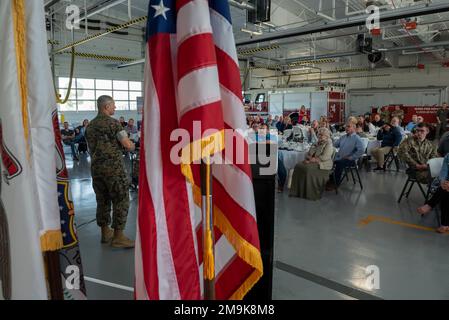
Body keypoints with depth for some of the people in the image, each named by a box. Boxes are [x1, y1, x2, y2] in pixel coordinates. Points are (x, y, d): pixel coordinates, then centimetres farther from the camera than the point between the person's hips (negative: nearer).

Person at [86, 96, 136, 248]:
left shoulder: (90, 126, 13)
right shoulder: (113, 123, -10)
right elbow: (127, 145, -14)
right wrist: (132, 146, 6)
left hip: (96, 167, 8)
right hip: (114, 167, -8)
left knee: (103, 200, 14)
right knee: (121, 201, -2)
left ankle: (105, 232, 22)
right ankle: (118, 237, 0)